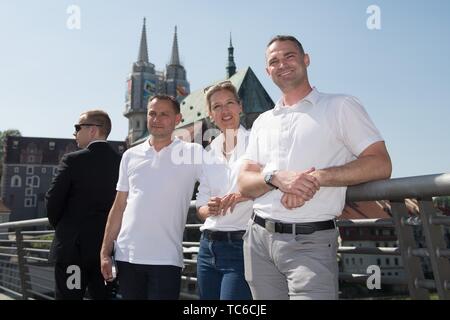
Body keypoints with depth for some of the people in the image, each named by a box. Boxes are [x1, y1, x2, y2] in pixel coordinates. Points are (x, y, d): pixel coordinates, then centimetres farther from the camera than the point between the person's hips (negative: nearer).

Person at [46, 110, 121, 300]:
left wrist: (58, 225, 10)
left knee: (68, 295, 6)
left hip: (72, 247, -4)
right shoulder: (121, 162, 0)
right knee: (103, 295, 12)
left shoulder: (72, 160, -11)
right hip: (108, 247, 4)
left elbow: (53, 200, -9)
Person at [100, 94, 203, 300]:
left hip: (166, 258, -3)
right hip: (127, 256, 4)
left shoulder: (192, 153, -1)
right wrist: (105, 251, 8)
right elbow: (119, 206, 12)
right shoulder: (131, 155, 9)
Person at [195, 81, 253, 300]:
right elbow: (200, 209, 15)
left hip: (241, 246, -5)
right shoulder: (209, 153, 14)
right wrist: (210, 208, -7)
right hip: (208, 247, 6)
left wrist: (241, 195, -20)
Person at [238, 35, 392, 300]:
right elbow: (245, 183, 9)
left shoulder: (341, 107, 2)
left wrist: (317, 177, -18)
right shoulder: (263, 122, 17)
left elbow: (381, 165, -7)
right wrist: (277, 177, -13)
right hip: (259, 239, 5)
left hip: (310, 242, -5)